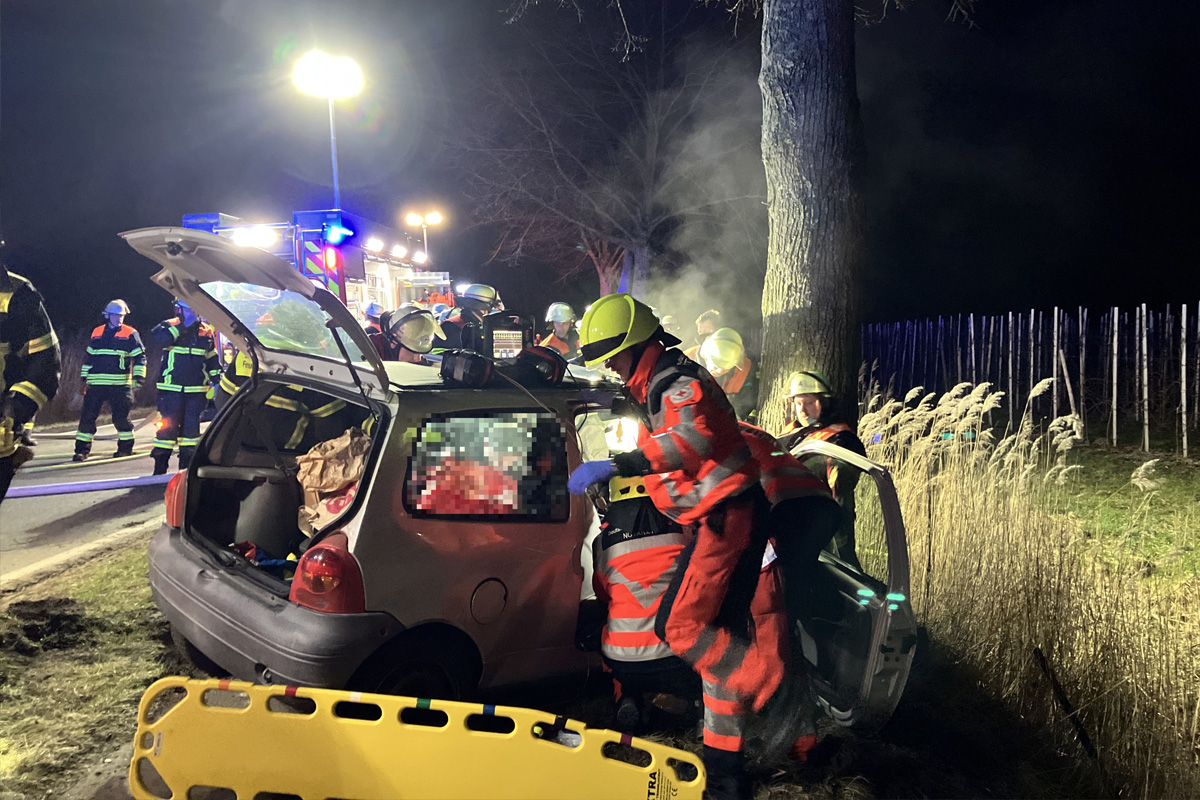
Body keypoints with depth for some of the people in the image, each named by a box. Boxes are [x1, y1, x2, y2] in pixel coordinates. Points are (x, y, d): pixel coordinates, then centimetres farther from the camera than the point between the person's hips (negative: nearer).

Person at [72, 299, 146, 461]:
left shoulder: (130, 334, 2)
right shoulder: (97, 333, 13)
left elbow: (140, 357, 0)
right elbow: (88, 358, 20)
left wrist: (138, 376, -9)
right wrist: (84, 378, 16)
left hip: (119, 385, -3)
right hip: (95, 385, 3)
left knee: (121, 417, -1)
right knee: (87, 416, 2)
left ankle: (126, 447, 14)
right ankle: (82, 449, 9)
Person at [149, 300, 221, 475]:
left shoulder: (207, 331, 10)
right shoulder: (170, 326, 1)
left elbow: (212, 358, 20)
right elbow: (158, 337, -22)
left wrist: (217, 378, 14)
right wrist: (182, 326, -20)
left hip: (196, 391, 3)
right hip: (171, 389, -3)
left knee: (191, 427, 7)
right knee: (167, 427, -3)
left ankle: (186, 467, 18)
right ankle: (159, 469, 4)